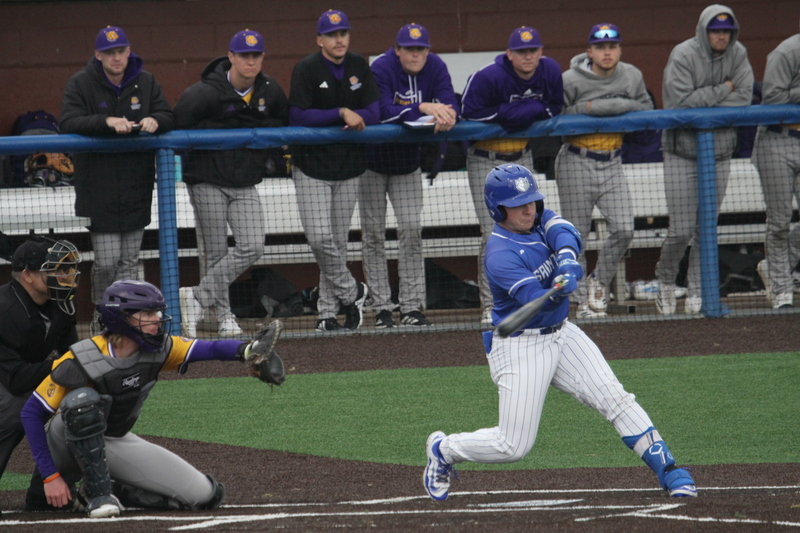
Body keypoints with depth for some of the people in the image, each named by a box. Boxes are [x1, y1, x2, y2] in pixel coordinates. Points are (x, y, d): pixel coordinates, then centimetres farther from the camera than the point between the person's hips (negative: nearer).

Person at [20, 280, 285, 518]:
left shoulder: (157, 351, -13)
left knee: (205, 494, -7)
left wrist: (247, 350, -48)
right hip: (66, 447, -5)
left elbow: (211, 349, -24)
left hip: (117, 443, 5)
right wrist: (51, 476, -25)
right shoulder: (81, 362, -27)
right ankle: (98, 491, -23)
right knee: (83, 399, -40)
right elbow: (31, 412, -22)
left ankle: (113, 490, 6)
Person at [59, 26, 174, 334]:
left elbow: (168, 118, 6)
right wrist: (107, 121, -30)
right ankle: (101, 318, 13)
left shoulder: (145, 82, 7)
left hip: (136, 185, 3)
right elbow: (68, 124, -15)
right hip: (99, 187, -3)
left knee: (130, 260, 5)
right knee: (106, 259, -6)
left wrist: (155, 121, -18)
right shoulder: (81, 84, -4)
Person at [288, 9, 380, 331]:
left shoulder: (359, 68, 5)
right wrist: (342, 114, -22)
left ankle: (327, 311, 16)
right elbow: (297, 117, -17)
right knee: (320, 238, -14)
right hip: (311, 168, -4)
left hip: (348, 167, 4)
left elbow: (374, 112, 2)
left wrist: (357, 118, -19)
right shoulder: (307, 69, -9)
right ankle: (351, 293, 6)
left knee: (338, 241, 7)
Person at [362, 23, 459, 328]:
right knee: (374, 233, 0)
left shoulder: (435, 68, -9)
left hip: (408, 162, 3)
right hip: (372, 161, -3)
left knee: (411, 229, -2)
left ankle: (411, 307, 0)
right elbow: (385, 113, -32)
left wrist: (445, 117, -42)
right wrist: (423, 109, -44)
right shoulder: (381, 69, -21)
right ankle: (381, 308, 4)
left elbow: (450, 104, -19)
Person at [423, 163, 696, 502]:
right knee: (514, 446, -5)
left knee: (615, 398, -7)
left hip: (560, 334, 7)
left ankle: (667, 471, -7)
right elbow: (535, 302, -32)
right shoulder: (501, 255, -23)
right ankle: (444, 450, 20)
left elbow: (564, 234, -20)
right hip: (520, 348, -7)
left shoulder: (539, 220, 0)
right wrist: (561, 291, -53)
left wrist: (567, 257, -41)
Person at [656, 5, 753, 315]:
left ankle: (697, 292, 13)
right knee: (682, 230, -6)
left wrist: (704, 107, -17)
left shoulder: (738, 55, 2)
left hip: (719, 152, 4)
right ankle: (665, 279, 20)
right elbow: (681, 102, -21)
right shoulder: (683, 56, -12)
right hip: (681, 153, -4)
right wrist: (723, 90, -14)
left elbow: (743, 98, -8)